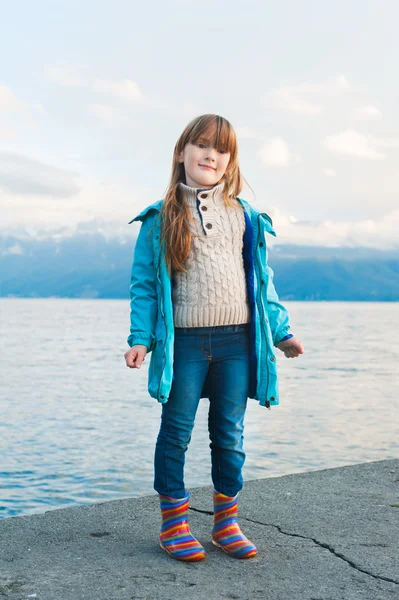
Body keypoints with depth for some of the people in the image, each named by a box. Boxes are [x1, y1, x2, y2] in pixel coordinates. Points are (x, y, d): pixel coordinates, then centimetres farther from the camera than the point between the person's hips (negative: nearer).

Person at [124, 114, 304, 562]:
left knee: (230, 435, 9)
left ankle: (227, 520, 23)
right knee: (176, 432, 4)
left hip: (237, 340, 2)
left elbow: (262, 281, 15)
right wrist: (141, 337, -7)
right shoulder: (161, 218, 3)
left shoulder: (246, 217, 10)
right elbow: (144, 283, 2)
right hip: (184, 341, -2)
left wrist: (281, 332, 12)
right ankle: (174, 521, 18)